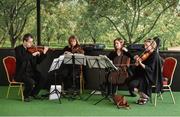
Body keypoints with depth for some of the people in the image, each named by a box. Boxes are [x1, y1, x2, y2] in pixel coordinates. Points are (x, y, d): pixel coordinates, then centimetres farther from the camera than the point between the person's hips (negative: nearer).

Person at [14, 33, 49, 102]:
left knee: (42, 79, -14)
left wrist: (44, 53, 0)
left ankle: (34, 93, 12)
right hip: (21, 73, -6)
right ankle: (26, 96, -1)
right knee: (31, 82, -30)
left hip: (31, 72, 6)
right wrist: (32, 54, -26)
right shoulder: (18, 49, -8)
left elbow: (38, 61, 11)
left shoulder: (31, 49, 8)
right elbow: (21, 59, -28)